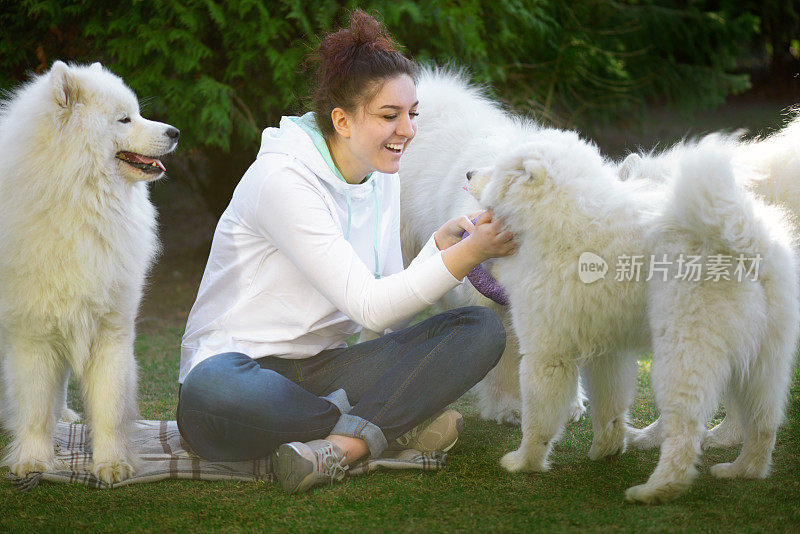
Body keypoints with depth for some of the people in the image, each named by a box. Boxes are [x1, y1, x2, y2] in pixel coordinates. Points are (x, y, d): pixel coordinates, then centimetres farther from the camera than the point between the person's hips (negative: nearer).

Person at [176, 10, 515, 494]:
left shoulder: (382, 175, 8)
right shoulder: (284, 178, -17)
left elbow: (393, 311, 4)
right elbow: (369, 307, -22)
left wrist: (443, 244, -10)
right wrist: (466, 255, -28)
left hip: (321, 369, 6)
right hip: (241, 361, -6)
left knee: (482, 328, -11)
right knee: (211, 397, -44)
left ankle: (342, 445, -26)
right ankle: (386, 426, -19)